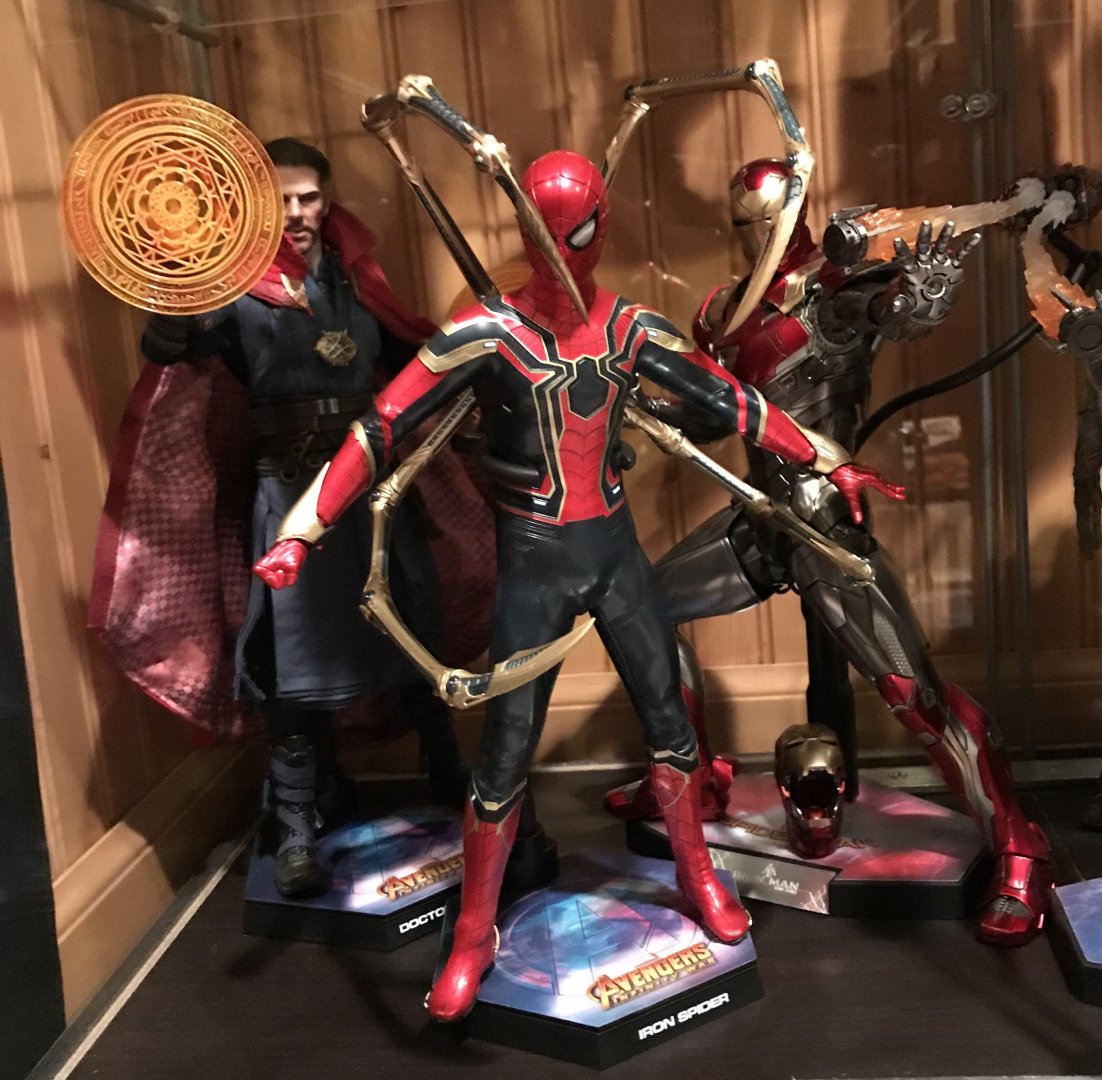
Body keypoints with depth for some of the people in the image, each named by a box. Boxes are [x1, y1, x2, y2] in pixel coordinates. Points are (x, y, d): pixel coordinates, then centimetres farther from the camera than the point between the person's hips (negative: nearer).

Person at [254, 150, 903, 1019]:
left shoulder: (633, 328, -1)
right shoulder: (488, 331, -13)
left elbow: (734, 403, 6)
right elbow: (382, 429, -15)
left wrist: (830, 461, 7)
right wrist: (304, 530, -22)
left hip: (616, 551, 4)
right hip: (533, 564, -3)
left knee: (669, 720, 13)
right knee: (506, 753, 1)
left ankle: (698, 877, 37)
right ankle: (473, 939, 20)